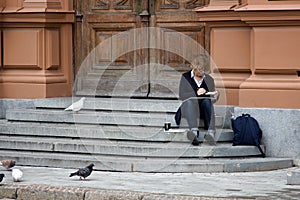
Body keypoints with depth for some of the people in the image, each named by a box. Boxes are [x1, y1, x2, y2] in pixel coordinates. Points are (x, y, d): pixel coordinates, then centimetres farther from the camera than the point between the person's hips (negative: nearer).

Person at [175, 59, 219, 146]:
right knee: (190, 101, -37)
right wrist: (196, 93, -19)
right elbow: (181, 96, -5)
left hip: (204, 107, 2)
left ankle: (210, 132, -53)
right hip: (189, 106, -2)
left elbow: (212, 99, 18)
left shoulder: (209, 79, 14)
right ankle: (194, 131, -62)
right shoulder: (185, 77, 6)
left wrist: (215, 96, -7)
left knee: (207, 101, -33)